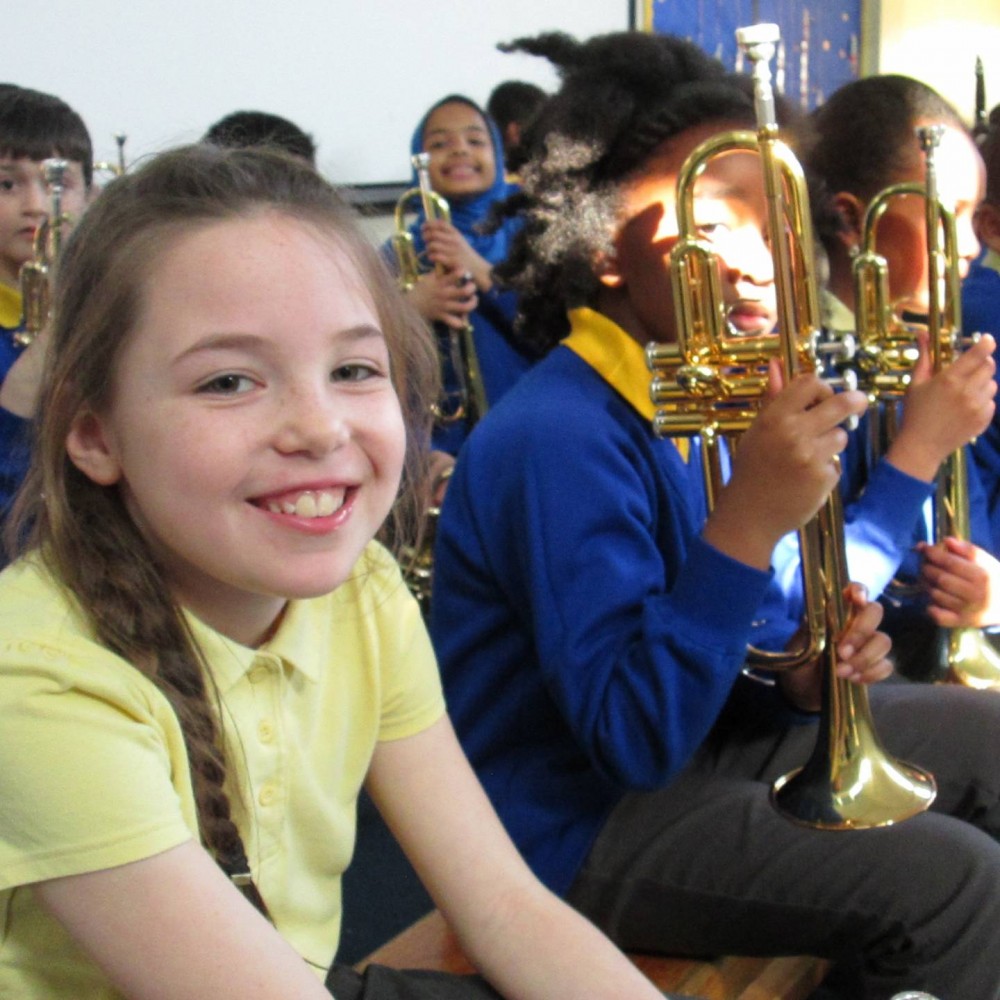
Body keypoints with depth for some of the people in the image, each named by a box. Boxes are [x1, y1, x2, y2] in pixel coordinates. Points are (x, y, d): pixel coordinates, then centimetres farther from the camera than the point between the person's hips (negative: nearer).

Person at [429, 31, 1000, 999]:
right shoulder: (557, 443, -25)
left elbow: (703, 662, 12)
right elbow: (633, 737, -29)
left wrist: (799, 677, -10)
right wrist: (753, 515, -34)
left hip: (683, 737, 9)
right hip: (575, 824, -9)